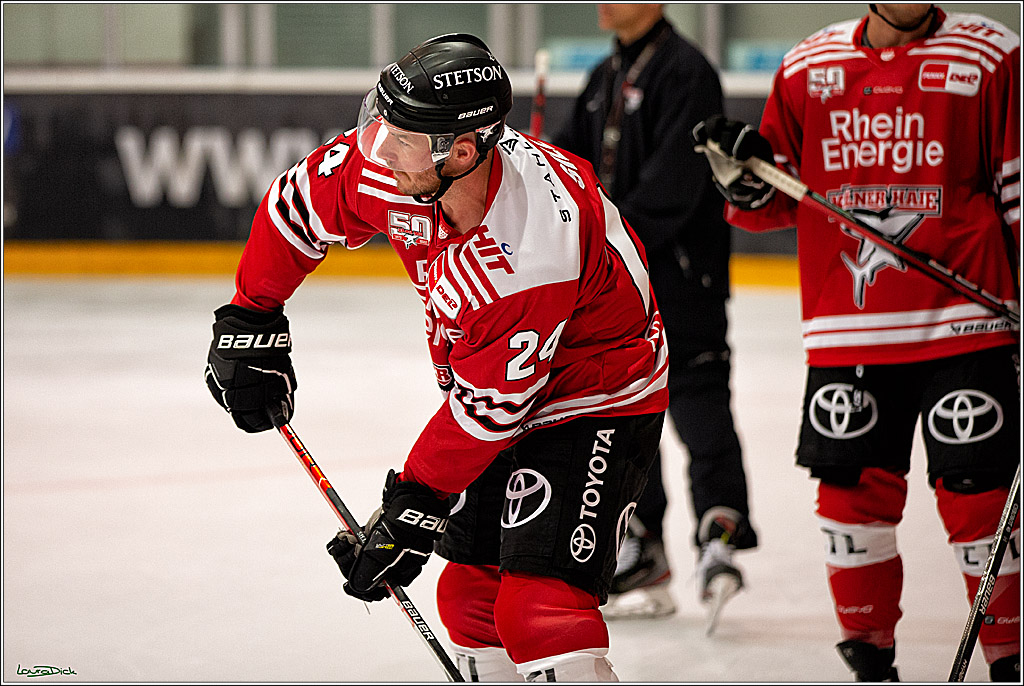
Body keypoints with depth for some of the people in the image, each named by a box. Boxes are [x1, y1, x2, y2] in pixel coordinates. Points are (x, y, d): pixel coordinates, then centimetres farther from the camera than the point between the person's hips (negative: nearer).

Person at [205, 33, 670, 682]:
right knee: (468, 595, 13)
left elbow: (489, 404, -28)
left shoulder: (532, 257, -37)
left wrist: (412, 507, -20)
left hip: (598, 404, -8)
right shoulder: (394, 166, -18)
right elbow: (300, 202, 2)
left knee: (537, 611, -21)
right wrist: (250, 321, 4)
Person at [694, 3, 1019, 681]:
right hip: (846, 331, 3)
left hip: (963, 320, -3)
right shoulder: (808, 67, 9)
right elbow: (780, 202, 16)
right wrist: (749, 176, -6)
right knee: (855, 490, 4)